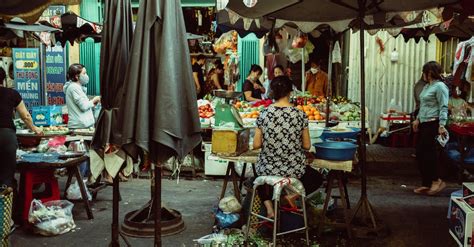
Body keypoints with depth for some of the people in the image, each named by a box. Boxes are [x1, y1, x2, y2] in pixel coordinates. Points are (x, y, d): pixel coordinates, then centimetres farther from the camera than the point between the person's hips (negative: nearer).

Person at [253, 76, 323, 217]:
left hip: (268, 170, 1)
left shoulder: (264, 114, -9)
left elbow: (256, 145, -5)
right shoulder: (300, 115, -10)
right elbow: (307, 146, -3)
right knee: (317, 179, 30)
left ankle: (269, 207, 8)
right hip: (294, 170, -1)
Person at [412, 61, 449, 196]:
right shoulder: (427, 86, 16)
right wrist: (417, 119, 24)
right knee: (420, 154, 8)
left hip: (433, 124, -9)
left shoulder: (440, 86, -11)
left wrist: (442, 125, -24)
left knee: (429, 153, -5)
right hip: (423, 124, 9)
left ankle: (437, 181, 8)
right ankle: (426, 184, 16)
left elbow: (443, 107, -16)